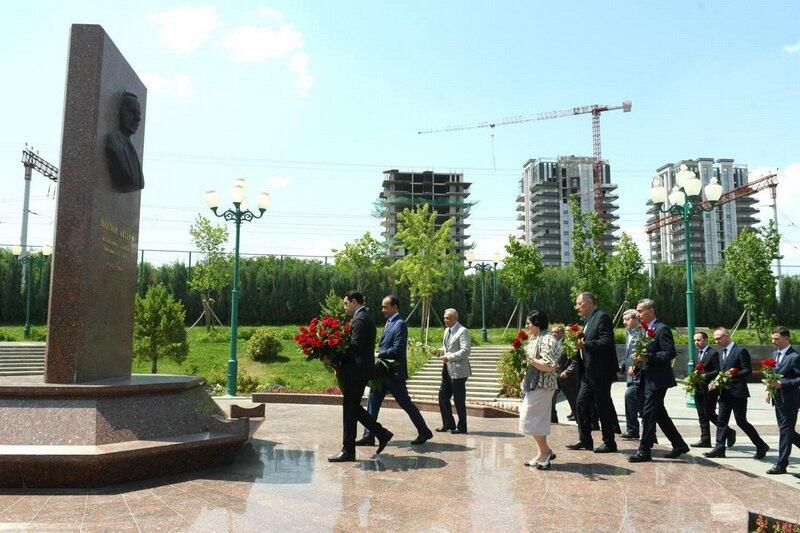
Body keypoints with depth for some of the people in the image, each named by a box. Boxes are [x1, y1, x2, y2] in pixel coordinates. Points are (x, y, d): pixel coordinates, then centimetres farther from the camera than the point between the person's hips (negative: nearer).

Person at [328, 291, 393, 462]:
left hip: (355, 371, -10)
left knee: (350, 410, -1)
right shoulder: (366, 317, 16)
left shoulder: (359, 320, -15)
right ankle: (382, 434, 18)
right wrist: (341, 364, 11)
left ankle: (348, 451, 9)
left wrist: (336, 361, -14)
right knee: (353, 408, 17)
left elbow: (354, 347, -23)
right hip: (362, 369, 10)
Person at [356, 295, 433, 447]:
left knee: (406, 404, 2)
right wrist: (380, 353, 4)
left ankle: (424, 432, 17)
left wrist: (379, 353, -14)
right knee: (373, 402, 7)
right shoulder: (388, 323, 13)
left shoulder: (400, 324, -15)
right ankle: (369, 436, 12)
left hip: (394, 373, -9)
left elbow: (397, 350, -22)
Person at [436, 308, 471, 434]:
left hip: (458, 371, -9)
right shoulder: (447, 330, 14)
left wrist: (450, 357, -23)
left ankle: (462, 427, 13)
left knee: (459, 400, 0)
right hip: (447, 370, 9)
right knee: (443, 396, 10)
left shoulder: (463, 331, -13)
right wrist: (440, 352, 5)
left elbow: (466, 350, -21)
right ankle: (448, 424, 22)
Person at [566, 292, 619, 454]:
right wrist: (579, 343, 5)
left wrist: (584, 344, -26)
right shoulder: (589, 321, 18)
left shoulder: (602, 317, -12)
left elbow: (606, 342, -22)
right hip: (589, 373, 9)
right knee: (581, 403, 10)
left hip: (600, 372, -9)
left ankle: (609, 442, 12)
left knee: (603, 406, 0)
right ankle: (585, 440, 19)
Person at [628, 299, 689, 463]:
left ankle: (644, 451, -1)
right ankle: (679, 445, 26)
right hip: (648, 378, 9)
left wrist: (646, 357, -26)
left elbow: (671, 353, -21)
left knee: (648, 414, -7)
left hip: (658, 379, -9)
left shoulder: (661, 329, -13)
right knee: (660, 414, 14)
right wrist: (637, 364, 6)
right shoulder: (645, 330, 15)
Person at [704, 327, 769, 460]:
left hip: (738, 392, -7)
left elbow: (748, 370, -13)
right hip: (725, 393, 7)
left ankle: (761, 446, 16)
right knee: (721, 421, 3)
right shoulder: (721, 352, 16)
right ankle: (719, 449, 5)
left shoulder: (740, 351, -9)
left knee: (741, 422, -1)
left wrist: (732, 375, -26)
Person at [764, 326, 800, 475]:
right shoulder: (776, 354, 11)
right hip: (778, 399, 8)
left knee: (786, 430, -1)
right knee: (786, 430, 16)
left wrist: (781, 383, -26)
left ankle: (781, 464, 6)